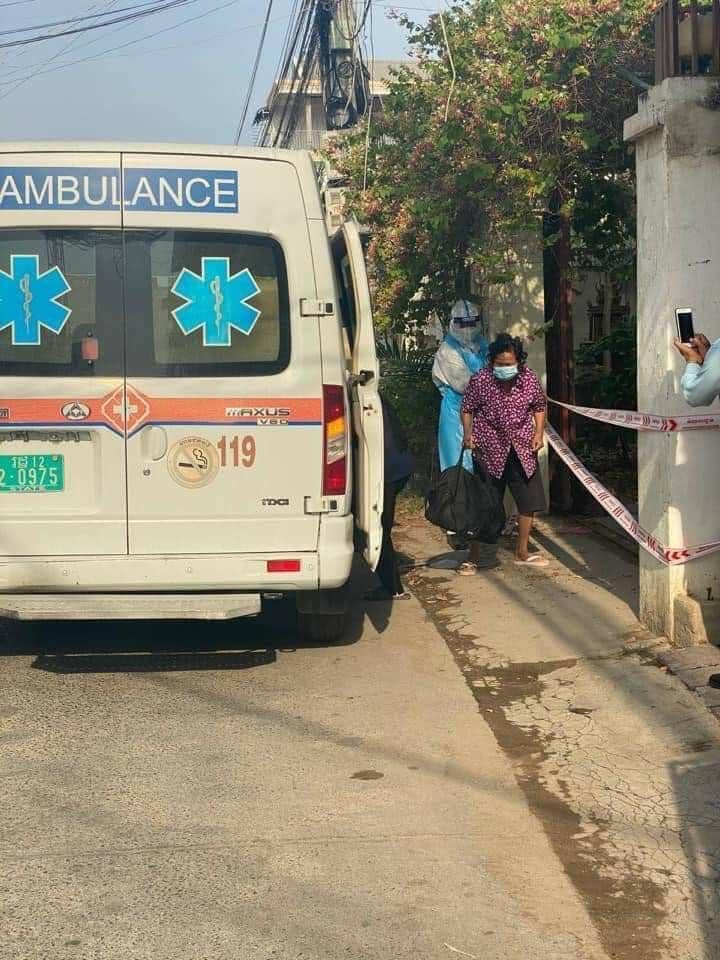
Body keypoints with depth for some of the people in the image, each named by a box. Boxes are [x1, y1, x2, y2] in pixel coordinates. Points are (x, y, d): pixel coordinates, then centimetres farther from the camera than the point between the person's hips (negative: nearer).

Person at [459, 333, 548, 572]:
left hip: (523, 449, 4)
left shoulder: (530, 379, -5)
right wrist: (468, 434, -18)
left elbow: (539, 407, 9)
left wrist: (539, 433, -3)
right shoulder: (480, 381, -13)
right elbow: (467, 409, -3)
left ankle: (522, 552, 27)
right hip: (490, 450, -4)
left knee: (529, 501, 9)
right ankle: (473, 557, 8)